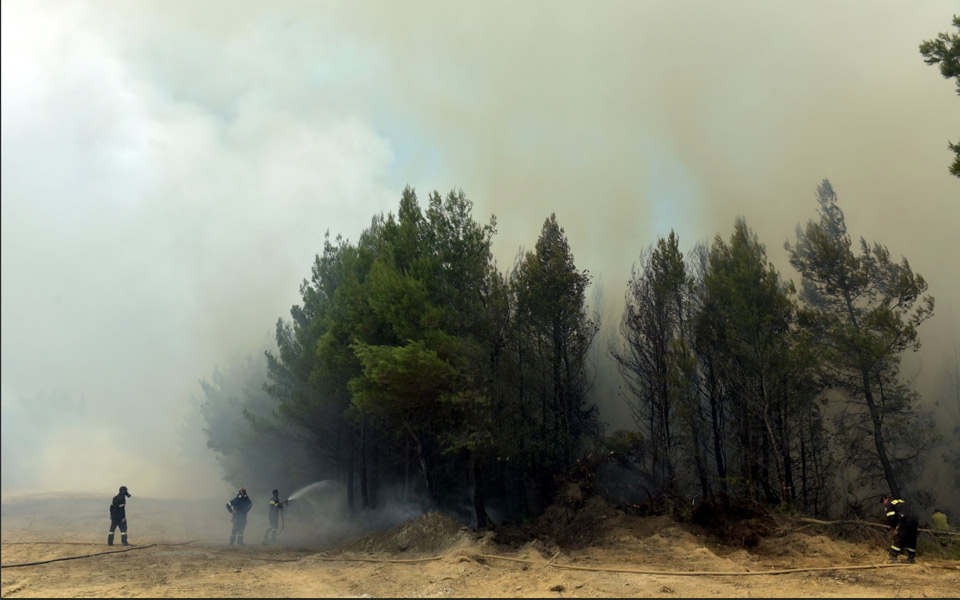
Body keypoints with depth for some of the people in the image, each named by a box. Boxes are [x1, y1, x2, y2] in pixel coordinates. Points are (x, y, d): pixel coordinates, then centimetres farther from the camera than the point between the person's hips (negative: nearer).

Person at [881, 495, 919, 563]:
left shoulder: (888, 504, 8)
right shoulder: (901, 501, 31)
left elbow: (891, 517, -1)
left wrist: (893, 527, 15)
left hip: (905, 522, -7)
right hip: (915, 521, 7)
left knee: (897, 539, -3)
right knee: (911, 540, 16)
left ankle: (893, 558, -6)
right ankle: (911, 558, 21)